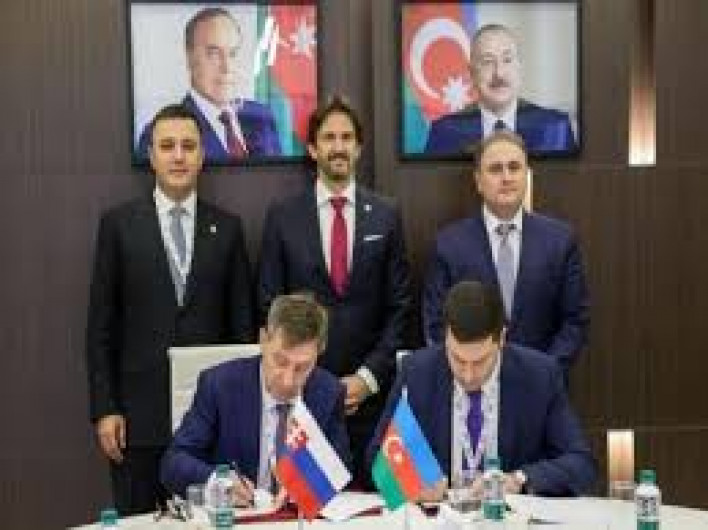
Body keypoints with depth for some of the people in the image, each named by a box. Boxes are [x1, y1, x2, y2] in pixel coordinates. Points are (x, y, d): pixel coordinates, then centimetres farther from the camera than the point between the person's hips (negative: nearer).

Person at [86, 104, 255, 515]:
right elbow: (101, 326, 1)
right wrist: (104, 409, -4)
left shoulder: (227, 228, 6)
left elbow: (243, 323, 8)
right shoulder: (119, 224, 2)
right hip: (140, 413, -1)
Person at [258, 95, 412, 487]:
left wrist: (368, 376, -5)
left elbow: (398, 307, 4)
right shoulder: (282, 217, 3)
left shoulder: (385, 217, 5)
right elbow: (270, 305, 3)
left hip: (369, 391, 1)